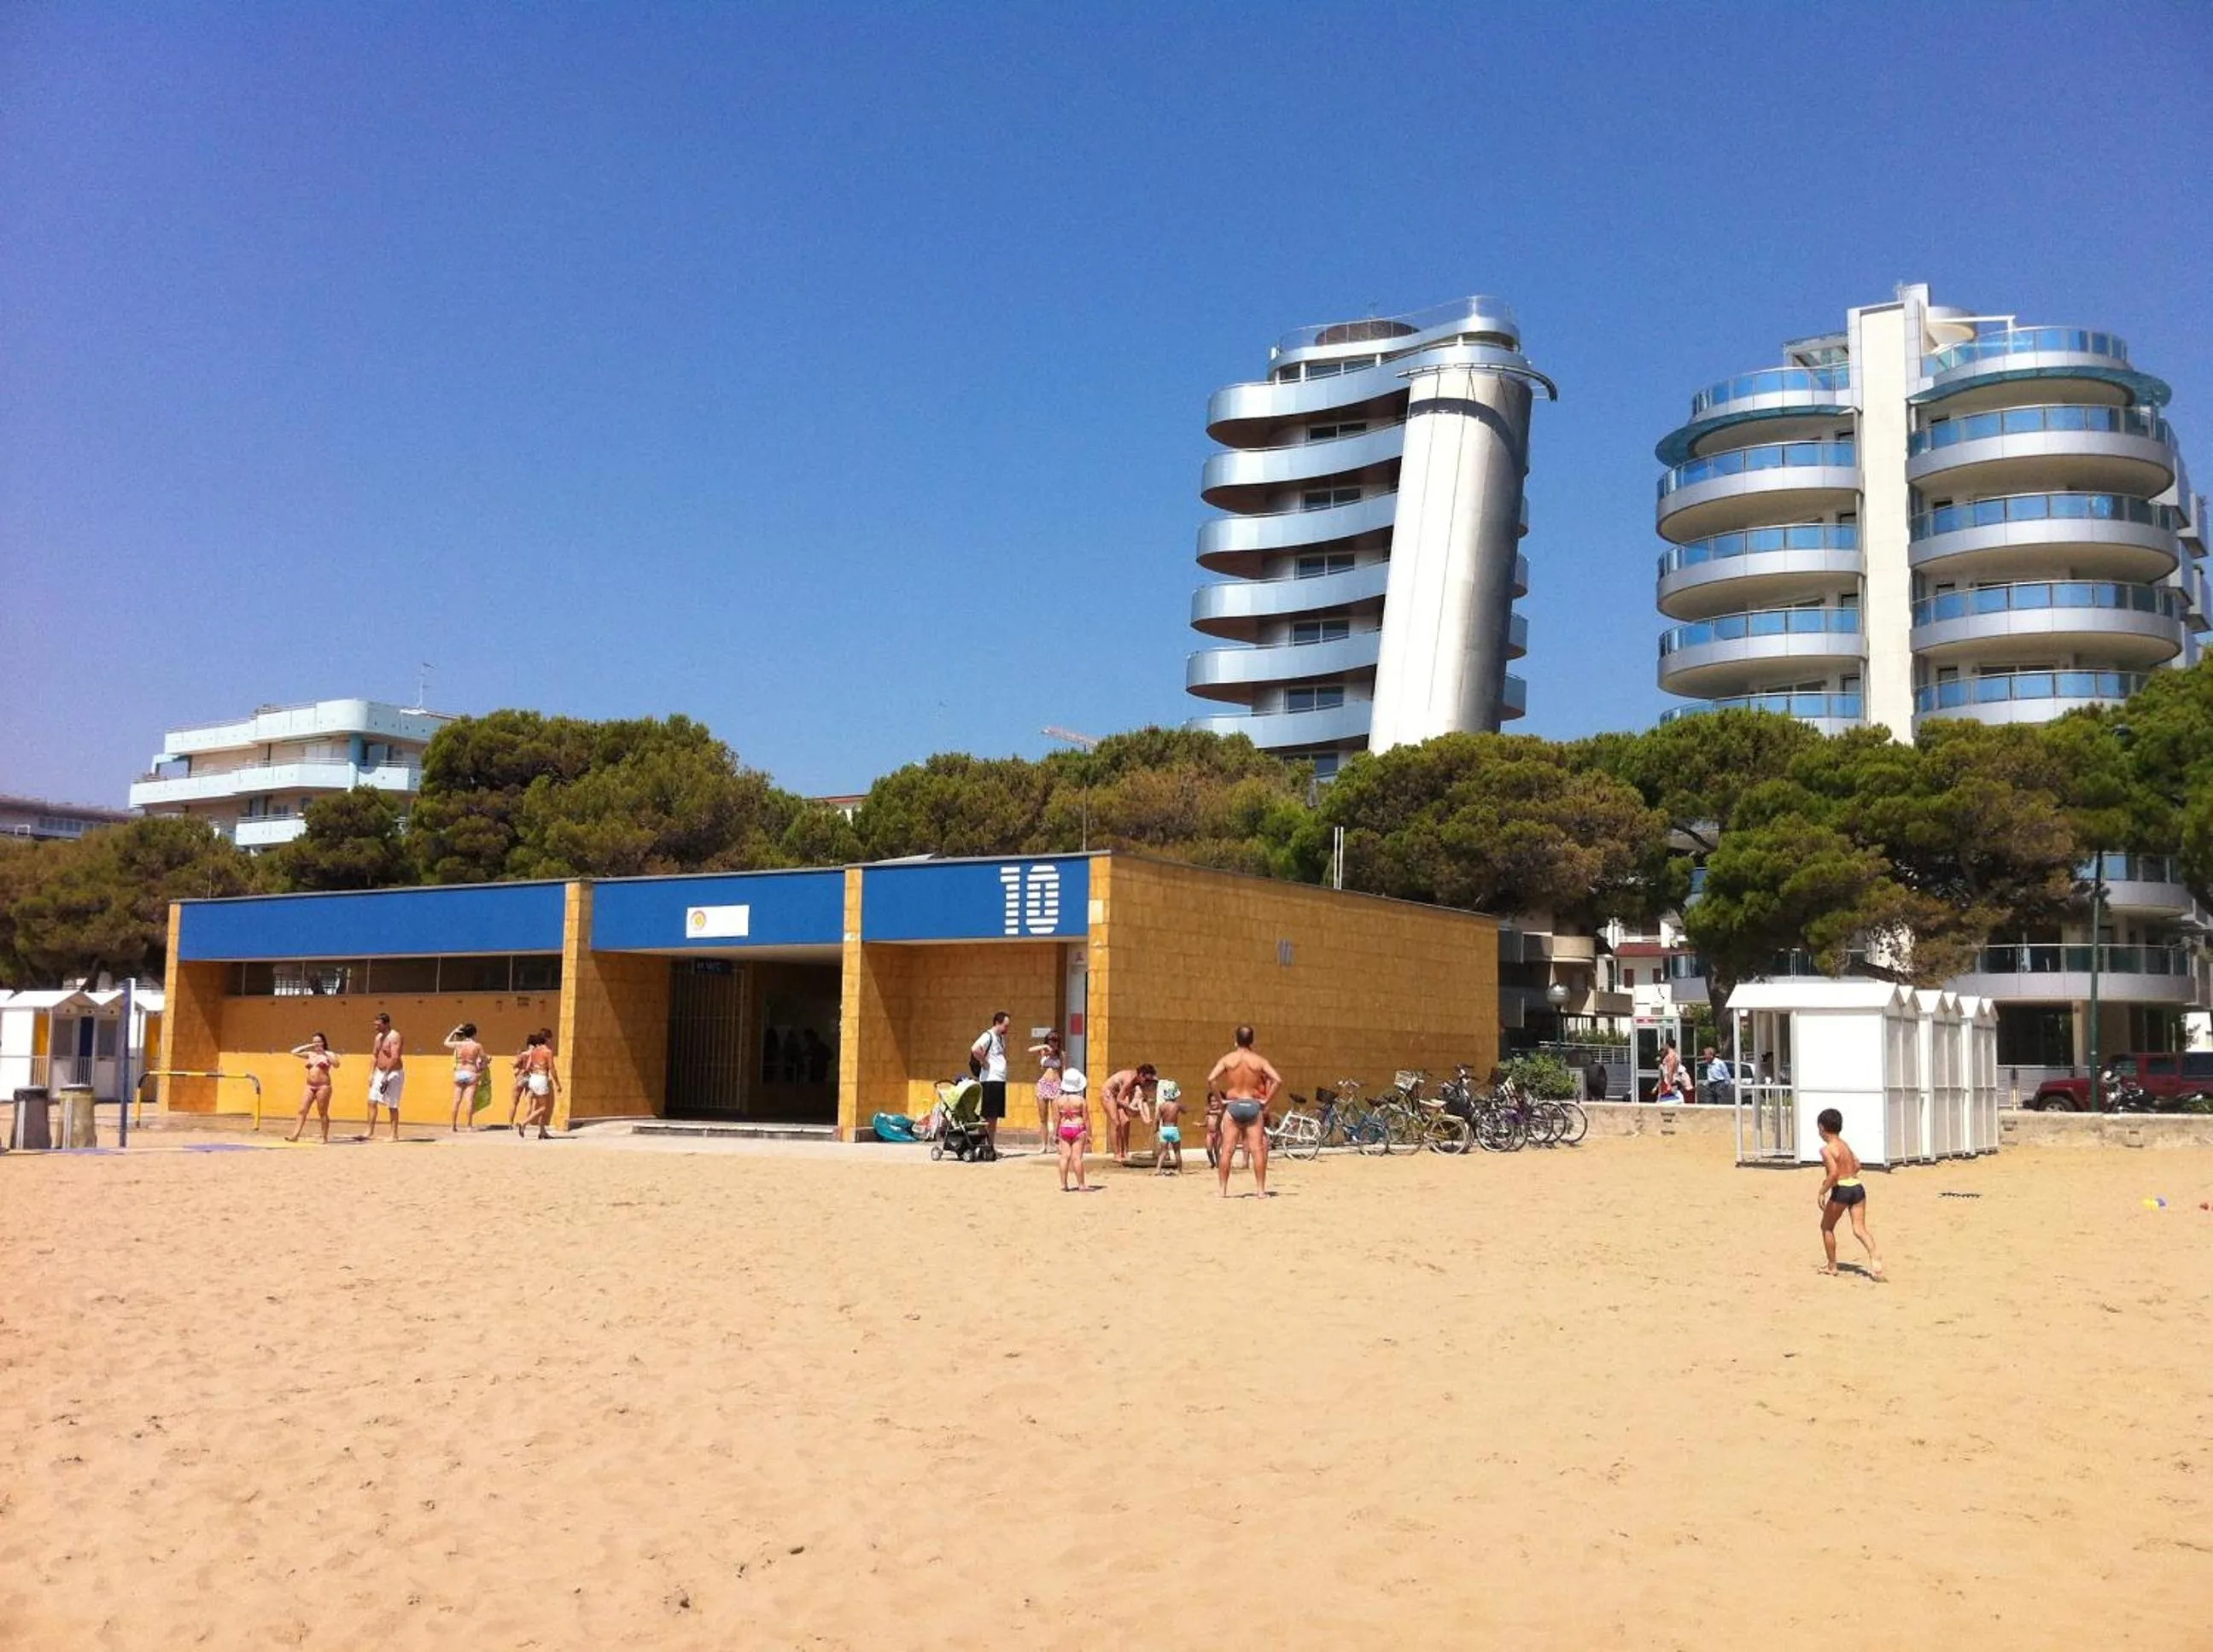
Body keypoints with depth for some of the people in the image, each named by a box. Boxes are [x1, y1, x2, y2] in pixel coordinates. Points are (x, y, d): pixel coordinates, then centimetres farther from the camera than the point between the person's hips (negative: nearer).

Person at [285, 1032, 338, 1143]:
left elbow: (336, 1064, -14)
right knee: (302, 1111, -3)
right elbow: (294, 1052, 8)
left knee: (323, 1113, -2)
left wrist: (324, 1054, -15)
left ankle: (325, 1138, 2)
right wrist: (308, 1046, 3)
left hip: (323, 1087, -5)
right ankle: (295, 1136, -7)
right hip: (310, 1087, 5)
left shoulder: (328, 1054, 3)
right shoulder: (310, 1054, 15)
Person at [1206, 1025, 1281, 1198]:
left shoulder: (1227, 1059, 0)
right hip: (1253, 1105, 0)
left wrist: (1221, 1099, 0)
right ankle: (1260, 1190, 2)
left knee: (1227, 1150, 4)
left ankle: (1223, 1190, 5)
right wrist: (1266, 1100, 0)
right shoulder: (1259, 1060, 0)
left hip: (1232, 1105, 0)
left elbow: (1210, 1079, -11)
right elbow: (1278, 1080, -9)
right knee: (1258, 1150, 3)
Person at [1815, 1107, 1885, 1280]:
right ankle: (1874, 1254, -27)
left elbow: (1834, 1173, -22)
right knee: (1859, 1229, 1)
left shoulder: (1826, 1149, -12)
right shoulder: (1844, 1144, 13)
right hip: (1857, 1187, 7)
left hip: (1841, 1190, -7)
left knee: (1827, 1227, 14)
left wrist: (1822, 1192, -14)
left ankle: (1832, 1266, 20)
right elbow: (1857, 1164, 22)